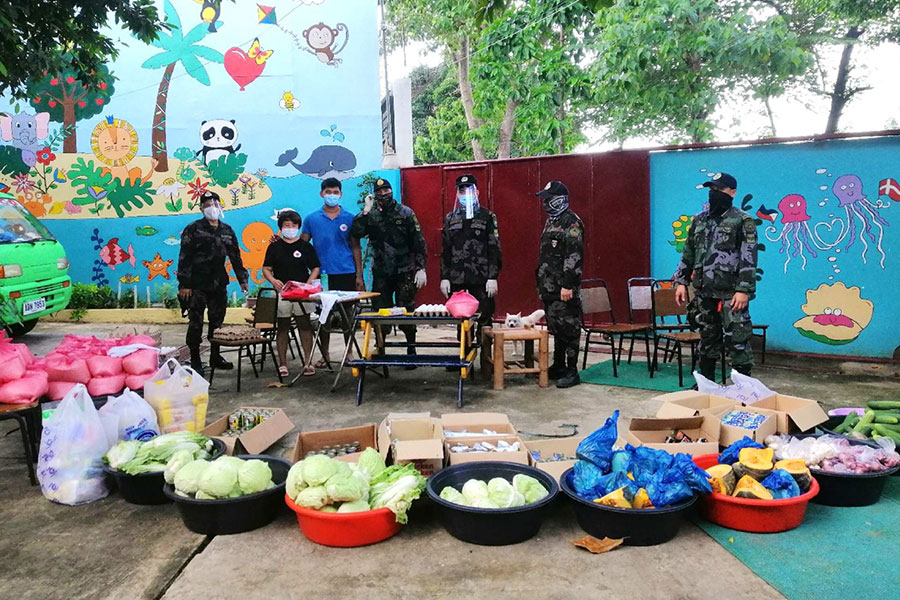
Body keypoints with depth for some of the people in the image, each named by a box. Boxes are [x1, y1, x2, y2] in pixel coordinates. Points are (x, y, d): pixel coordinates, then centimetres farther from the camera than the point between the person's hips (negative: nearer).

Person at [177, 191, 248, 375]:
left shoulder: (227, 230, 12)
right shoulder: (193, 229, -2)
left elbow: (235, 256, 17)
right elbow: (184, 258, -7)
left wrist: (242, 279, 12)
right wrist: (184, 284, -12)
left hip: (219, 284, 5)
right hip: (197, 285, -5)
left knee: (217, 320, 10)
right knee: (196, 323, -1)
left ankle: (215, 356, 22)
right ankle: (195, 360, 8)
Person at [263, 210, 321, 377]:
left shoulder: (306, 246, 8)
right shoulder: (274, 247, 8)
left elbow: (315, 268, 7)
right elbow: (266, 269, 8)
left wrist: (308, 284, -9)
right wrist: (273, 280, -12)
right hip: (281, 292, 1)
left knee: (305, 325, -2)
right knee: (282, 327, 5)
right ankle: (282, 364, 11)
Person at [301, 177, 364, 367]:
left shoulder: (349, 218, 5)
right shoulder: (311, 219, 6)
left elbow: (356, 248, 7)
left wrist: (359, 275, 2)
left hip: (346, 273, -1)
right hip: (322, 274, 1)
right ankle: (324, 355, 17)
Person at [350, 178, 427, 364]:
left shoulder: (405, 213, 2)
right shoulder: (370, 215, 7)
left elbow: (418, 242, -1)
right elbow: (355, 233, -8)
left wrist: (421, 268, -7)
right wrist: (366, 211, -10)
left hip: (405, 272, -2)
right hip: (381, 272, 2)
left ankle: (411, 350, 12)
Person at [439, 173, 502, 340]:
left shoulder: (487, 216, 3)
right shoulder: (450, 218, 13)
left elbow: (494, 249, -2)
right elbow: (445, 250, 12)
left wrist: (493, 277, -9)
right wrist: (444, 277, 4)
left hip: (481, 278, -3)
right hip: (456, 278, 3)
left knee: (484, 320, -1)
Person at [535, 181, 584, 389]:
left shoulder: (571, 222, -11)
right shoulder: (551, 222, 19)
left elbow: (574, 256, -19)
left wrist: (567, 285, -23)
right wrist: (541, 282, 21)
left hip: (564, 288, -9)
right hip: (549, 287, 9)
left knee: (568, 329, -4)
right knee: (555, 328, 15)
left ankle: (572, 371, 3)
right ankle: (558, 366, 24)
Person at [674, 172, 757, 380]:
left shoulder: (742, 221, -5)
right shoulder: (699, 220, 13)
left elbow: (749, 259, -11)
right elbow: (688, 254, 18)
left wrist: (744, 290, -18)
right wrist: (681, 281, 11)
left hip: (731, 294, -6)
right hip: (704, 293, 6)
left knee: (737, 341, -3)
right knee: (708, 339, 15)